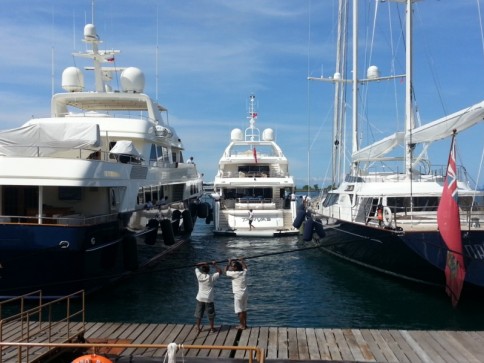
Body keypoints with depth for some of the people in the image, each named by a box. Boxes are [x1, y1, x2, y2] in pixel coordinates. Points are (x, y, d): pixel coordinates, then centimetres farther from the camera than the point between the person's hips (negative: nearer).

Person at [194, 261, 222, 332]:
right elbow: (220, 271, -1)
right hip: (209, 299, -2)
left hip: (200, 298, 2)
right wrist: (214, 265, 1)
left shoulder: (199, 275, -7)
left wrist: (202, 263, 3)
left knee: (199, 314, 13)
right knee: (211, 315, 10)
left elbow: (196, 267, 10)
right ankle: (212, 328, 15)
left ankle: (198, 328, 19)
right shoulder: (212, 277, -13)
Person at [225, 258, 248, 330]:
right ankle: (244, 324, 25)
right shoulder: (244, 272, 2)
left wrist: (229, 263, 8)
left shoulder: (234, 274, -16)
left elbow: (225, 271, 0)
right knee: (244, 310, 16)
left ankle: (242, 325, 9)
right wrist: (242, 261, 39)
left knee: (240, 311, 3)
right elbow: (245, 267, 26)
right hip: (245, 293, 7)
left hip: (238, 294, -7)